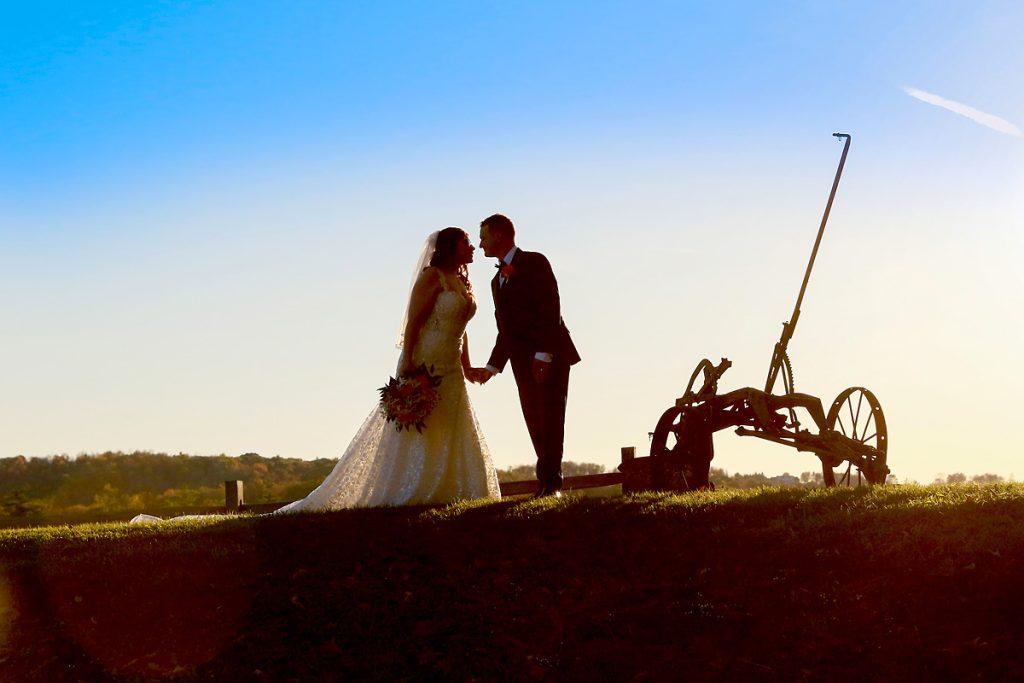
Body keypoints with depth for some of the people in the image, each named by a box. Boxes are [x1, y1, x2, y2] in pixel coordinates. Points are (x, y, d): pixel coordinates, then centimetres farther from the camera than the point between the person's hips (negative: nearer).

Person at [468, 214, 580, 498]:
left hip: (551, 355, -7)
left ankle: (550, 480, -14)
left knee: (551, 418, -11)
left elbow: (550, 310, -13)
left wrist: (544, 354, -20)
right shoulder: (498, 280, 22)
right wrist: (492, 367, 14)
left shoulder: (534, 262, -2)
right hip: (524, 362, 7)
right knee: (535, 421, 2)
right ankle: (550, 480, 5)